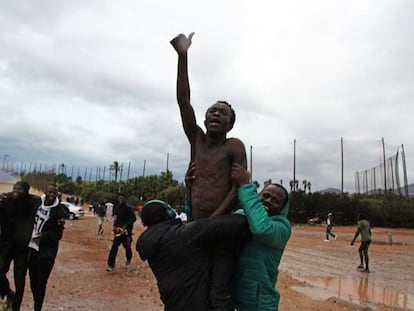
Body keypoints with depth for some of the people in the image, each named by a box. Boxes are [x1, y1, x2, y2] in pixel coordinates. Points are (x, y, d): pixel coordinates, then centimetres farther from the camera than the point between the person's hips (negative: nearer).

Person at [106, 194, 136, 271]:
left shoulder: (128, 208, -12)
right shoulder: (116, 207, 8)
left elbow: (134, 218, -17)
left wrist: (126, 225, -25)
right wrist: (115, 226, 10)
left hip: (126, 230, -4)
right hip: (118, 230, 4)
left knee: (127, 246, 12)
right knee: (114, 246, -8)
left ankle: (128, 260, 40)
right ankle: (111, 265, -7)